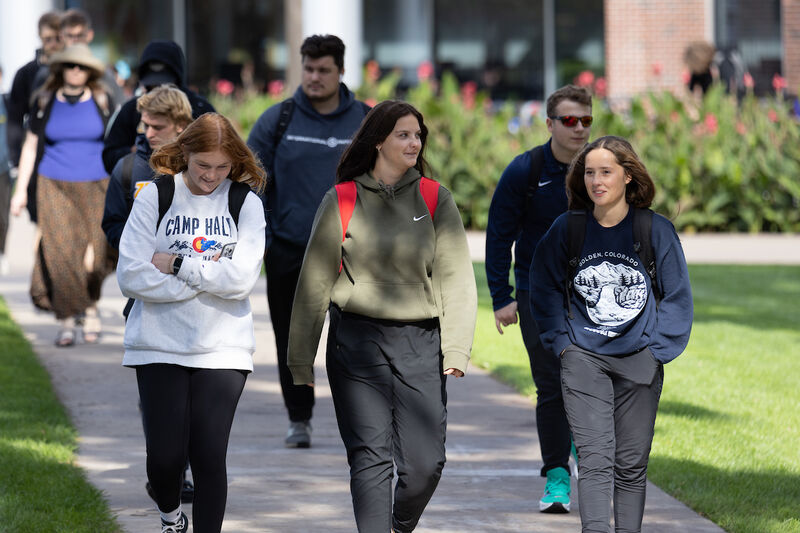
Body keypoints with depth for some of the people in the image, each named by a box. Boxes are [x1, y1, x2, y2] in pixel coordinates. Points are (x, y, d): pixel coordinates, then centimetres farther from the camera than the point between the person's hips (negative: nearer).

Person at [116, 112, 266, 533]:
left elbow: (241, 279, -10)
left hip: (222, 349, 0)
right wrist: (206, 271, -10)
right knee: (166, 454, -3)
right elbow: (132, 277, -9)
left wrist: (177, 265, -11)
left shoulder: (246, 204, 2)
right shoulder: (154, 198, -1)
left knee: (209, 457, -4)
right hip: (160, 345, 0)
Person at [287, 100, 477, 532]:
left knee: (425, 462, -3)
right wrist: (300, 360, 8)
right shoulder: (341, 201, 3)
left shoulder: (435, 199, 7)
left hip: (420, 342, 1)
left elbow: (455, 278, 3)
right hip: (357, 339, -1)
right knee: (370, 457, -7)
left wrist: (456, 350, -9)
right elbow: (315, 282, 7)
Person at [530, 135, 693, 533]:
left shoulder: (656, 230, -2)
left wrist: (657, 349, -4)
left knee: (631, 464, 6)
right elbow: (544, 290, 13)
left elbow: (677, 297, 4)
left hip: (638, 362, 0)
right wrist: (561, 342, 3)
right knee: (595, 458, -12)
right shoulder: (567, 229, 1)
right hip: (583, 359, 0)